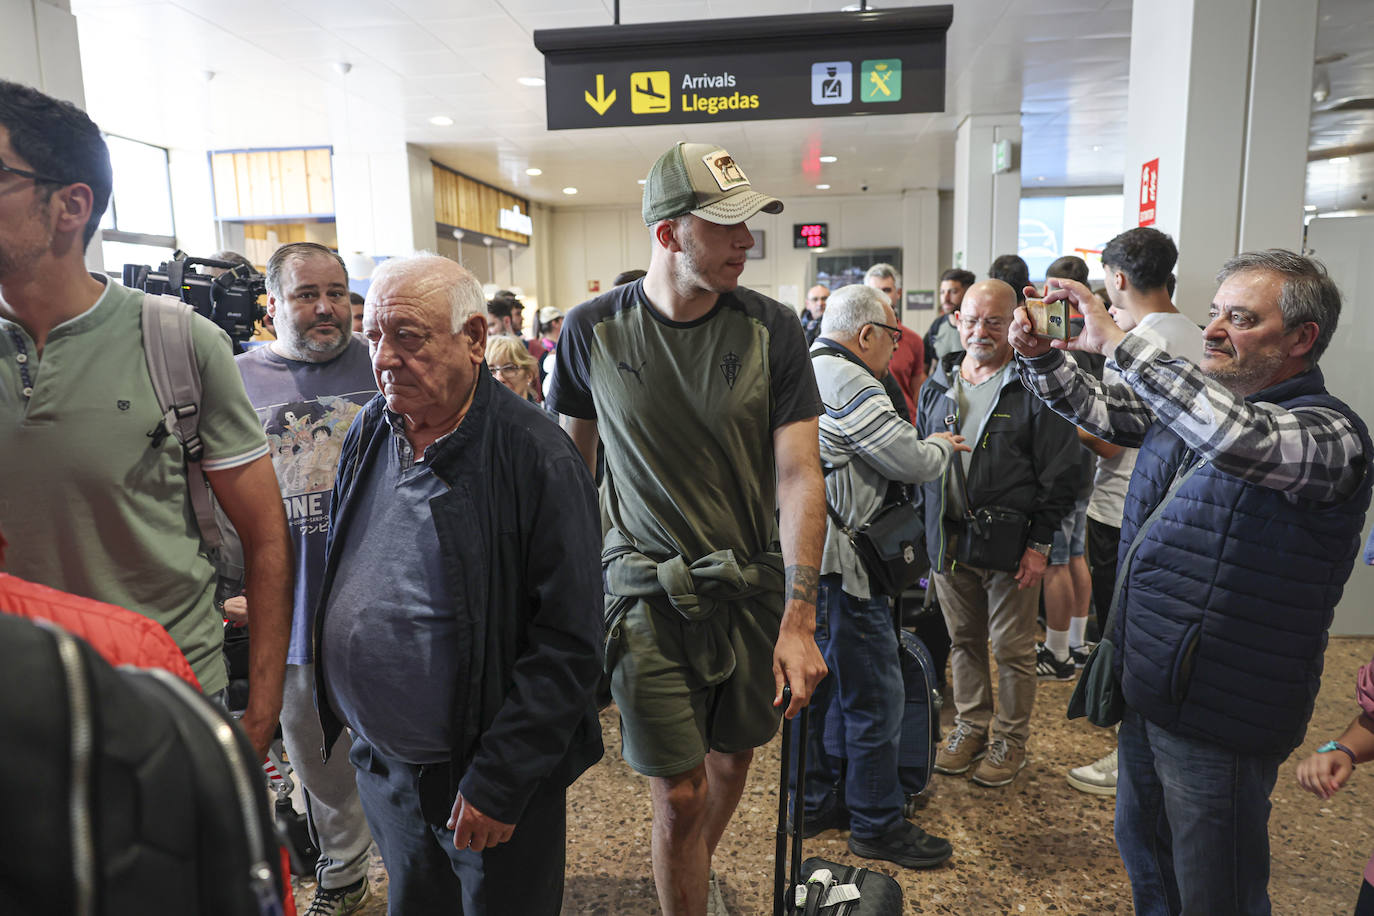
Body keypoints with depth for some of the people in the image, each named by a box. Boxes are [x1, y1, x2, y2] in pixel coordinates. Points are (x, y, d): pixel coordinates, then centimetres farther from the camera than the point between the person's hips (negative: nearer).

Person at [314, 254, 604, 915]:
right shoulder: (369, 432, -1)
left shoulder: (537, 459, -22)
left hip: (486, 774, -5)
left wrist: (497, 782, -19)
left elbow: (568, 644, -21)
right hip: (379, 762, 6)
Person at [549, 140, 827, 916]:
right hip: (649, 592, -2)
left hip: (755, 585, 2)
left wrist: (798, 617, -16)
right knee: (679, 794, 1)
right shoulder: (593, 330, -6)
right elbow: (572, 459, 5)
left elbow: (799, 474, -10)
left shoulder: (772, 329, -8)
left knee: (734, 757, 20)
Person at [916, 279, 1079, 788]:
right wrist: (926, 526, 10)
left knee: (1013, 648, 8)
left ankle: (1011, 740, 25)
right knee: (963, 640, 17)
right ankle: (971, 725, 34)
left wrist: (1040, 543, -11)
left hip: (1009, 541, -5)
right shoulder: (938, 385, 8)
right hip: (947, 539, 5)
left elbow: (1058, 472, -9)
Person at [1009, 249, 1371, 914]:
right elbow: (1094, 407, 10)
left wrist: (1116, 341, -36)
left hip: (1218, 715, -7)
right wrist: (1039, 355, -10)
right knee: (1140, 844, 26)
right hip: (1147, 686, 8)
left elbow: (1241, 436, -39)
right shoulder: (1189, 402, 6)